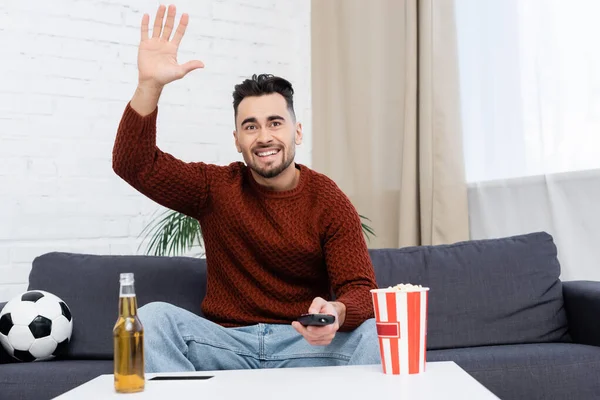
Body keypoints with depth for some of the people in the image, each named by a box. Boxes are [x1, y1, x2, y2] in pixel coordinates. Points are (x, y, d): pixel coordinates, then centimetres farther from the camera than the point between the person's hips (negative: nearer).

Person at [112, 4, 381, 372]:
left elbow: (362, 291, -9)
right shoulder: (217, 187, 1)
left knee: (375, 333, -30)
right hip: (227, 340, 2)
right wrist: (149, 84, -23)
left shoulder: (330, 203, -4)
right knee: (152, 317, -25)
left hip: (306, 341, -1)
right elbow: (133, 164, -8)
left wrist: (337, 313, -35)